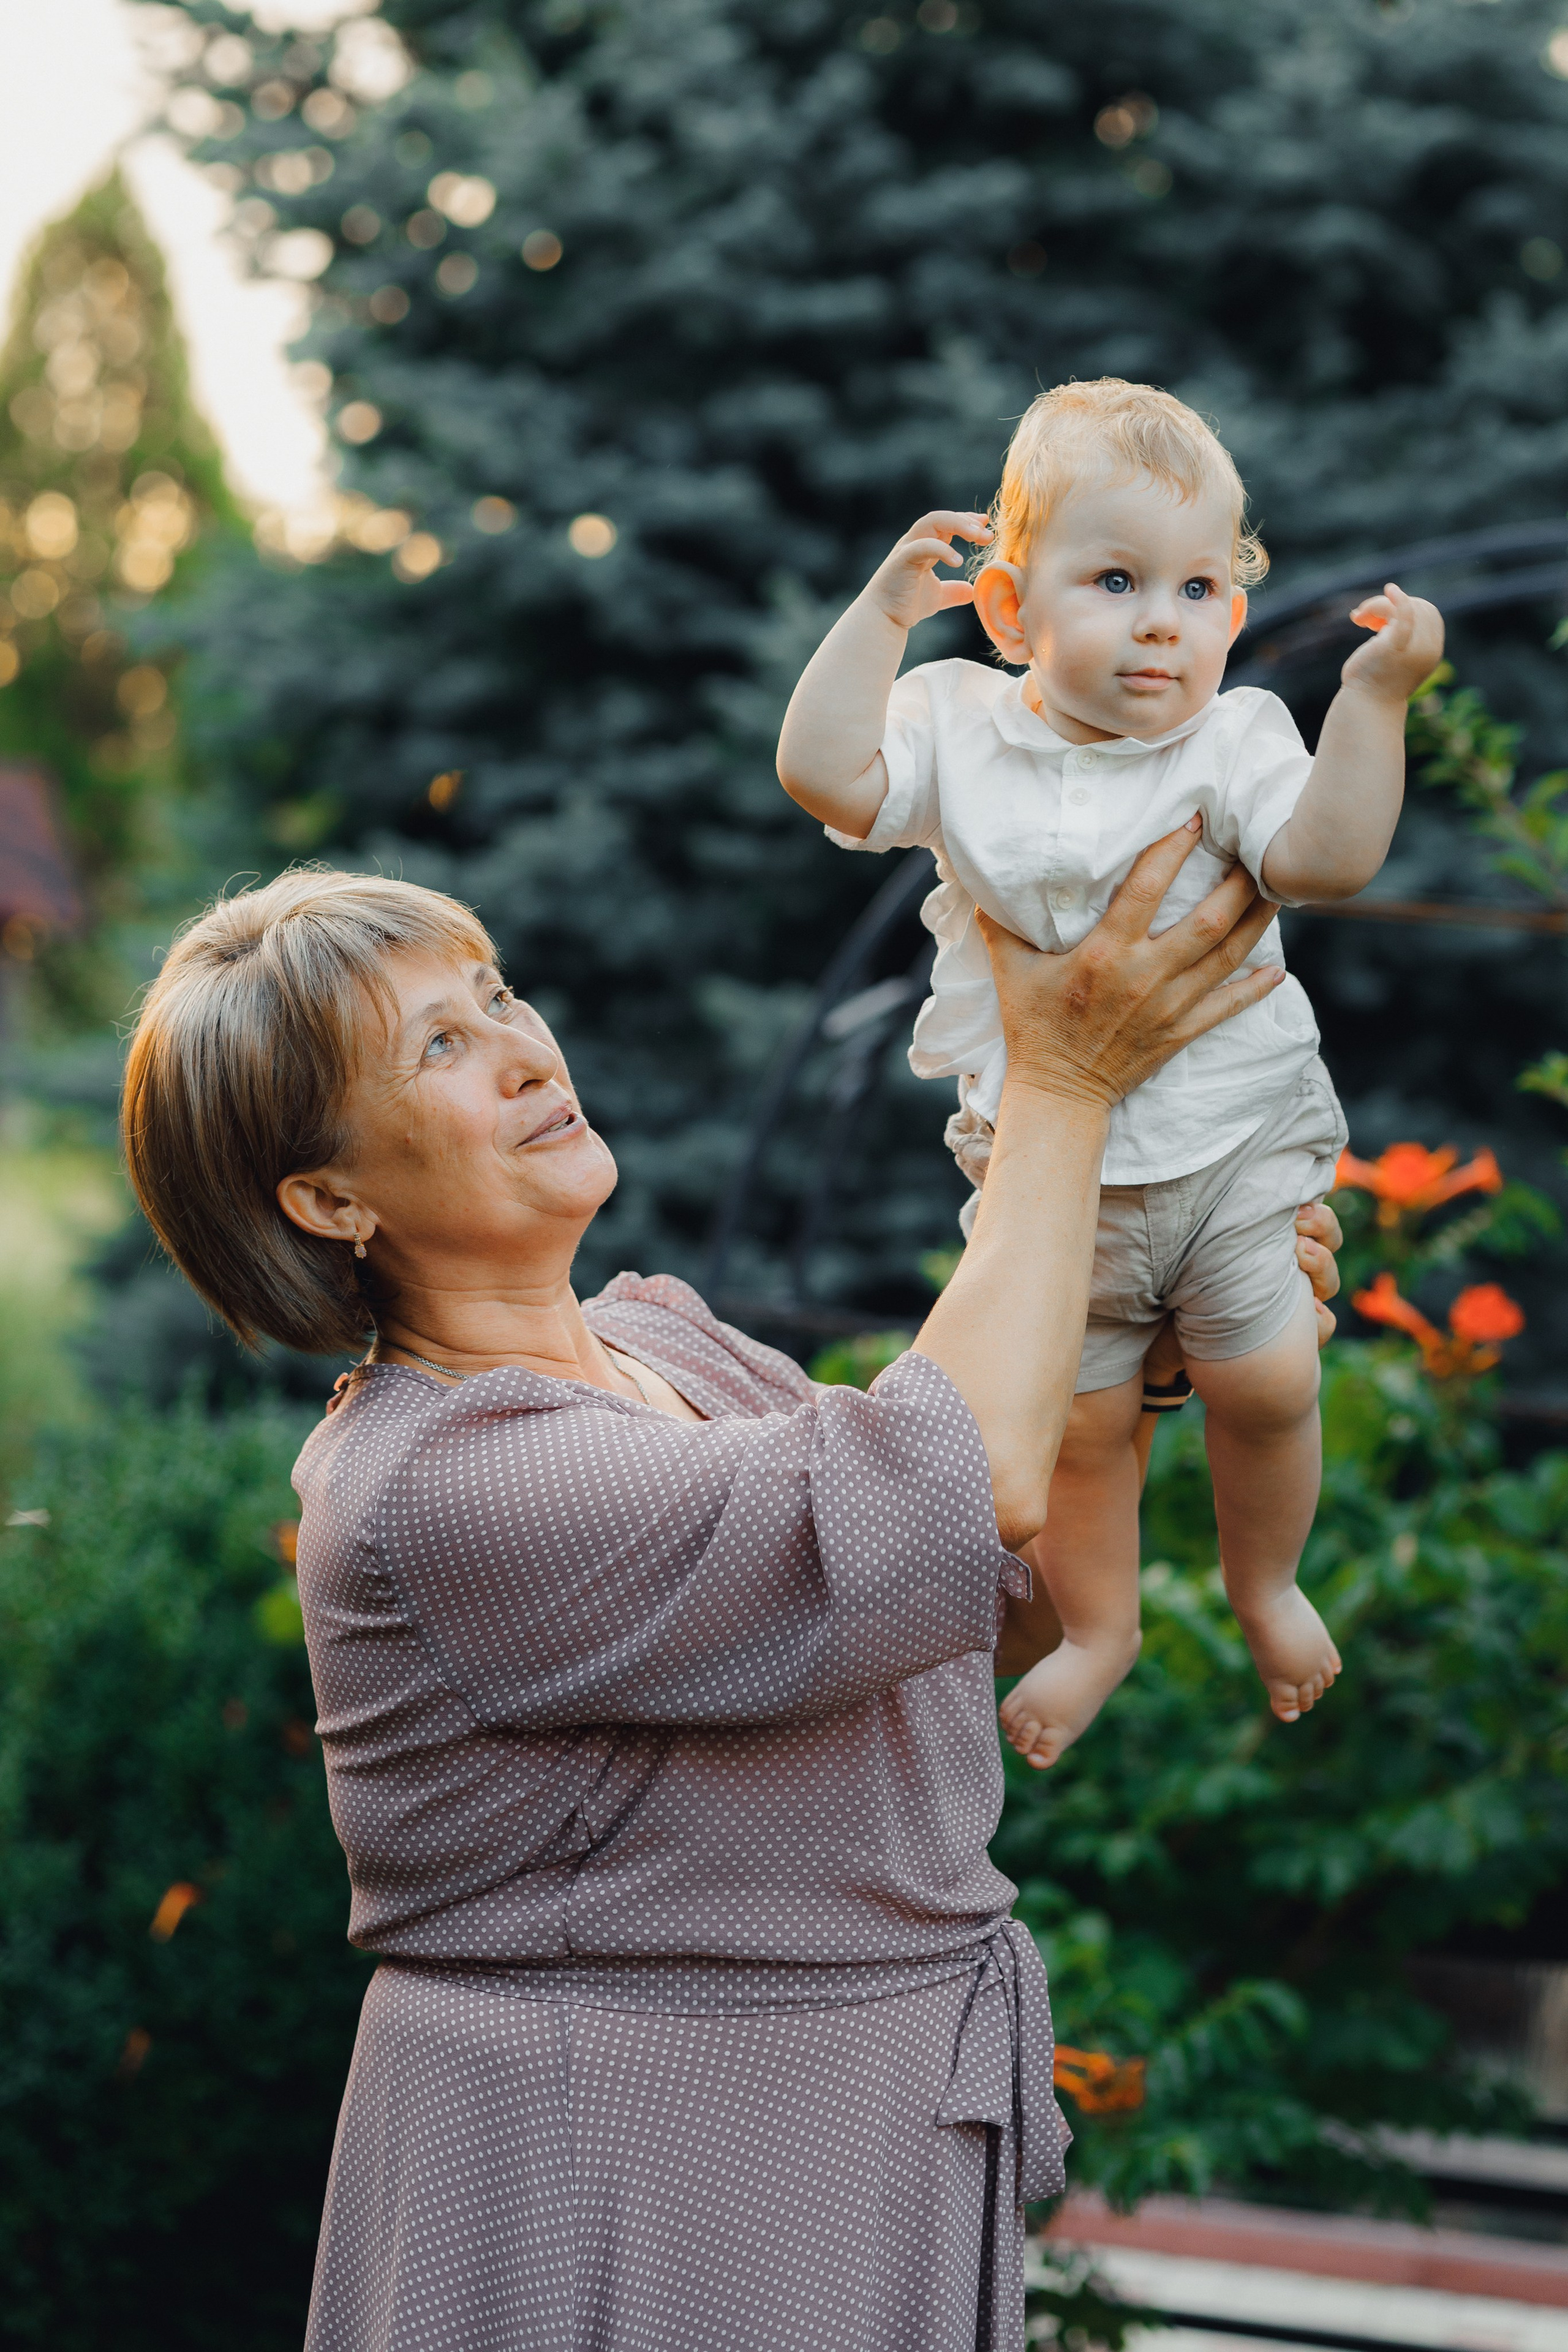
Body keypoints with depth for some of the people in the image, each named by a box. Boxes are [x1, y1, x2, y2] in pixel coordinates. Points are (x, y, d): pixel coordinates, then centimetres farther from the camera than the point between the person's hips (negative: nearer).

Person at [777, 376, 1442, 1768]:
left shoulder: (1235, 738, -8)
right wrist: (882, 613, -19)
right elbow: (825, 774, -17)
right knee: (1079, 1418, 10)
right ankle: (1098, 1626, 35)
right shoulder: (961, 728, -5)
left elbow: (1324, 859, -22)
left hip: (1235, 1142, -1)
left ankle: (1265, 1584, 30)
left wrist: (1376, 696, -30)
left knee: (1268, 1385, -1)